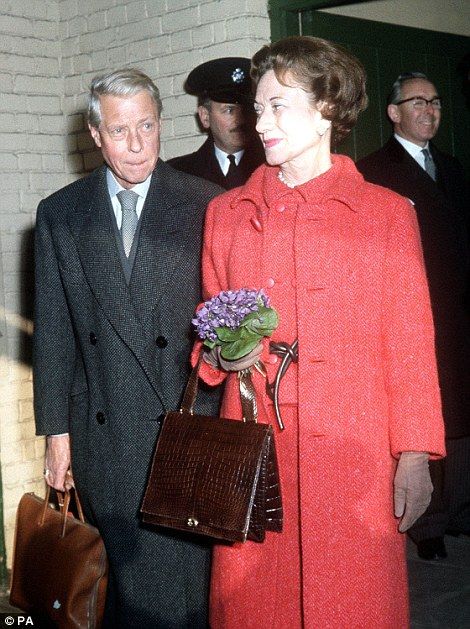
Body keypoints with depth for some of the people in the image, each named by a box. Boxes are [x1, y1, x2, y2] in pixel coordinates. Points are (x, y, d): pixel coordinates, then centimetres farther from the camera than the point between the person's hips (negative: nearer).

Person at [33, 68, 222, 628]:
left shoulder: (205, 205, 0)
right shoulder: (60, 214, 6)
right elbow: (52, 330, 7)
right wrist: (56, 430, 5)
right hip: (103, 433, 2)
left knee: (187, 582, 2)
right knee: (124, 576, 7)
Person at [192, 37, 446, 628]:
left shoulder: (387, 214, 1)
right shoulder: (225, 213, 9)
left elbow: (411, 347, 1)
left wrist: (414, 458, -3)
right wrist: (222, 353, -4)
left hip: (354, 456, -2)